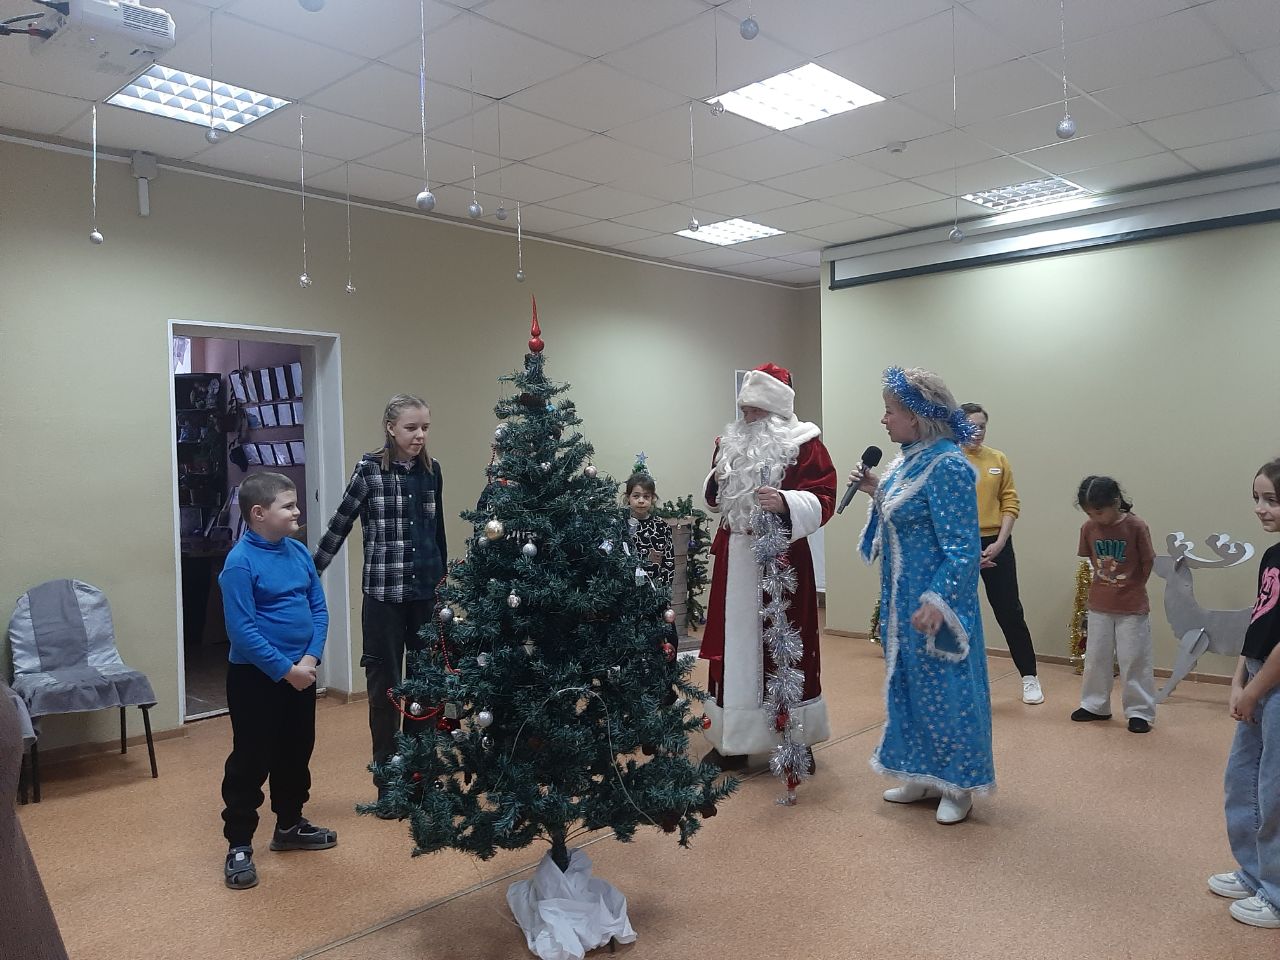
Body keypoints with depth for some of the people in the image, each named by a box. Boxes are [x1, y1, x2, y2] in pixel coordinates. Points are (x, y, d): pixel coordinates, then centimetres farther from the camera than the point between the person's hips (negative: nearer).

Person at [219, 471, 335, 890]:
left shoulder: (299, 551, 2)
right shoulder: (240, 562, -18)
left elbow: (319, 608, 4)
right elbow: (242, 631, -21)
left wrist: (311, 658, -9)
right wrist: (286, 669, -20)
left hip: (302, 672, 7)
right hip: (255, 676, -7)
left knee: (297, 753, 18)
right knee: (251, 761, 3)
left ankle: (290, 825, 36)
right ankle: (239, 844, 18)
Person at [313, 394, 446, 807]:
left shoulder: (432, 469, 5)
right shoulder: (370, 468, -7)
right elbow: (340, 524, -3)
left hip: (427, 591, 4)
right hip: (384, 592, -4)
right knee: (384, 684, 5)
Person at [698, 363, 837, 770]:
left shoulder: (804, 444, -4)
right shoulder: (730, 442, 12)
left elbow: (822, 499, -11)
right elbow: (714, 500, 22)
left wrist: (786, 502, -28)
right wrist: (716, 482, 0)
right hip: (735, 557, 5)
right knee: (734, 644, 8)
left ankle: (795, 739, 17)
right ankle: (733, 739, 20)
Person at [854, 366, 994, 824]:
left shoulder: (947, 466, -20)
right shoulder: (910, 460, 7)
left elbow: (962, 549, -21)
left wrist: (937, 602, -26)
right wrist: (876, 491, 6)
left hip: (933, 600, -9)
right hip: (902, 599, 9)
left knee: (943, 687, 4)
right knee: (908, 683, 17)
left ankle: (959, 785, 21)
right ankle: (923, 775, 31)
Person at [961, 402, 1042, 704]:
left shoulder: (998, 460, 5)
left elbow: (1010, 504, 4)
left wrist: (999, 543, -7)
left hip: (996, 545, 2)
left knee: (1010, 613, 7)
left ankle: (1030, 677, 20)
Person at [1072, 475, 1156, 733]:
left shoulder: (1136, 527, -16)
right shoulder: (1088, 528, -5)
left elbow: (1148, 563, -6)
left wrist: (1133, 589, 2)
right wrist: (1105, 583, 6)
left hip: (1132, 607, -4)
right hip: (1099, 605, 4)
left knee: (1134, 660, 3)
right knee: (1095, 658, 12)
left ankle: (1139, 712, 14)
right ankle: (1095, 706, 26)